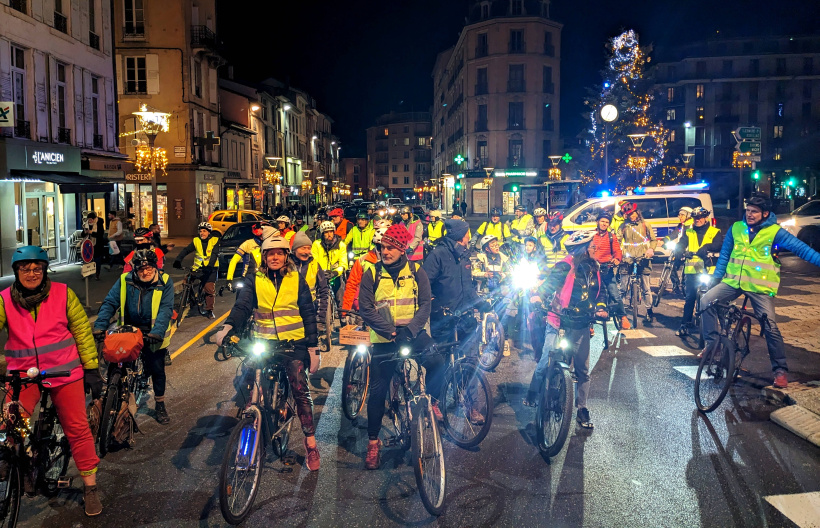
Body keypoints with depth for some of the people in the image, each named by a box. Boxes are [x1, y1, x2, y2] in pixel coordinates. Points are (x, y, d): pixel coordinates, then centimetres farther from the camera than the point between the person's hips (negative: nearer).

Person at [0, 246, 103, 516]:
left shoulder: (62, 293, -3)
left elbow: (82, 330, 0)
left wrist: (91, 369, 0)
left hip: (64, 371, -1)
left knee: (77, 428, 1)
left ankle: (90, 487, 16)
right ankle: (24, 465, 18)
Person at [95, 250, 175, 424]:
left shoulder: (165, 282, -11)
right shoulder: (125, 281, -6)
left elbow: (166, 309, -19)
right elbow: (109, 303, -10)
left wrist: (156, 332, -32)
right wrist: (99, 327, -23)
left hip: (153, 333, -1)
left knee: (157, 369, 2)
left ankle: (160, 405, 22)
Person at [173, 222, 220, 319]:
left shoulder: (214, 241, -4)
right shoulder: (196, 241, 3)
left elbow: (214, 255, -16)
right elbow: (185, 250, -6)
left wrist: (209, 266, -32)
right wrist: (178, 261, -21)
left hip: (210, 268, -3)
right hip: (198, 267, 3)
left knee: (209, 289, -9)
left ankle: (209, 311, 2)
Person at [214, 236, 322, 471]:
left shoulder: (296, 280, 8)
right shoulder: (254, 280, 8)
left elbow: (308, 314, 8)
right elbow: (242, 306, -6)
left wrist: (313, 348, 2)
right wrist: (228, 327, -26)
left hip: (293, 342, -1)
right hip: (263, 342, 2)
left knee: (300, 389, -12)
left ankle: (310, 443, 1)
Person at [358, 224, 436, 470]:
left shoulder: (416, 270, 0)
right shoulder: (372, 273, -4)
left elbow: (425, 304, -5)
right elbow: (366, 309, -10)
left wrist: (410, 330, -22)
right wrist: (392, 331, -19)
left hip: (412, 333, 1)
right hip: (384, 338, 0)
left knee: (436, 361, -26)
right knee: (377, 390, 2)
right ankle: (373, 441, 19)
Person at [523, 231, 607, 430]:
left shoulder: (593, 269, 11)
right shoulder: (566, 265, -9)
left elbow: (601, 291, 17)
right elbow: (552, 280, -19)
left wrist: (600, 307, -2)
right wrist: (539, 296, -36)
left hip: (581, 326, 6)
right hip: (559, 323, -5)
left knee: (582, 370, 7)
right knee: (546, 363, -5)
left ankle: (582, 410, 19)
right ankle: (532, 396, 17)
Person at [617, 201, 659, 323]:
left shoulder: (645, 225, 7)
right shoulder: (623, 226, 9)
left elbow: (654, 239, 11)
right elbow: (618, 240, 6)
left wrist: (651, 249, -8)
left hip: (643, 258, 0)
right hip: (628, 259, 1)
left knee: (646, 288, 3)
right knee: (622, 287, -1)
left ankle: (649, 312, 12)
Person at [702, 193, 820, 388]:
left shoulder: (775, 232, -4)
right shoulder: (736, 228, 6)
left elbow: (801, 249, -9)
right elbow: (724, 253, 13)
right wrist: (716, 277, 10)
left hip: (760, 286, -3)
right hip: (733, 281, 3)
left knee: (770, 327, -6)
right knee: (706, 301, -16)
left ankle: (780, 369, 8)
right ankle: (711, 344, -1)